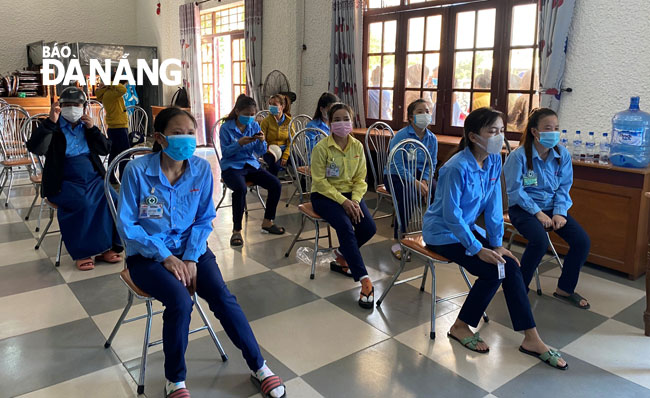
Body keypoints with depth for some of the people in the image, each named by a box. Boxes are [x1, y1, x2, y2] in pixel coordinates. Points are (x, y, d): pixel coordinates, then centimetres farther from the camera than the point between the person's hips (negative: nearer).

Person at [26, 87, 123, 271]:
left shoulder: (87, 125, 16)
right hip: (64, 183, -3)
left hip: (93, 179, 4)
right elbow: (35, 148, -15)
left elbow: (106, 150, 10)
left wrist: (93, 129, -3)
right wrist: (50, 121, -24)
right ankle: (81, 252, -18)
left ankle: (107, 248, -14)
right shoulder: (52, 128, 3)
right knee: (82, 205, -33)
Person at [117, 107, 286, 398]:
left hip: (190, 248, 3)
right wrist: (166, 256, -18)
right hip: (147, 254, -2)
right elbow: (127, 225, -12)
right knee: (180, 301, -28)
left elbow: (204, 220, 1)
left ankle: (258, 367, -1)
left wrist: (191, 258, -13)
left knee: (222, 297, -19)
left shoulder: (202, 169, -7)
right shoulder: (137, 170, -16)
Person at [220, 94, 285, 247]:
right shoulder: (226, 128, -4)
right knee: (241, 188, -36)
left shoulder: (254, 126, 7)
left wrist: (262, 141, -17)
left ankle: (267, 222, 2)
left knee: (276, 184, -17)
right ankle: (237, 230, -22)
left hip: (251, 165, 5)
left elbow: (260, 152, 5)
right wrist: (239, 143, -23)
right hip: (231, 167, -4)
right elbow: (225, 152, -8)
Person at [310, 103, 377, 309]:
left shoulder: (357, 146, 2)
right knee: (346, 227, -31)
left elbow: (360, 179, 4)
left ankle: (342, 255, 10)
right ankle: (364, 280, -28)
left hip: (350, 193, 5)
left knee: (369, 227, -20)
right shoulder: (321, 148, -11)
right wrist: (343, 201, -22)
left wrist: (355, 200, -15)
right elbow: (320, 181, -13)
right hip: (324, 195, -4)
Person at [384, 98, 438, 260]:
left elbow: (432, 164, 4)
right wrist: (415, 182, -29)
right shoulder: (401, 136, -12)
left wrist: (424, 180, -17)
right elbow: (397, 165, -19)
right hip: (396, 175, -5)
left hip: (419, 174, 5)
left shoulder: (432, 138, 5)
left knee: (437, 190, -25)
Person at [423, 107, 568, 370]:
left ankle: (531, 339, 1)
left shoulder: (494, 161, -2)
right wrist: (478, 250, -22)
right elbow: (452, 216, -23)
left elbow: (493, 205, 0)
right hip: (442, 233, -7)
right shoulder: (457, 168, -25)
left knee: (510, 265, -8)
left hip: (467, 227, 7)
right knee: (493, 271, -18)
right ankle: (460, 327, 3)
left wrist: (497, 244, -6)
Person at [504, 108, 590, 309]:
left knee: (582, 241, -14)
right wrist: (538, 213, -18)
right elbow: (515, 191, -13)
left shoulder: (563, 154, 1)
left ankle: (565, 289, 9)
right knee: (540, 240, -32)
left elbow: (564, 187, 4)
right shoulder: (519, 156, -14)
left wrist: (559, 213, -11)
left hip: (552, 207, 5)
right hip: (523, 208, -5)